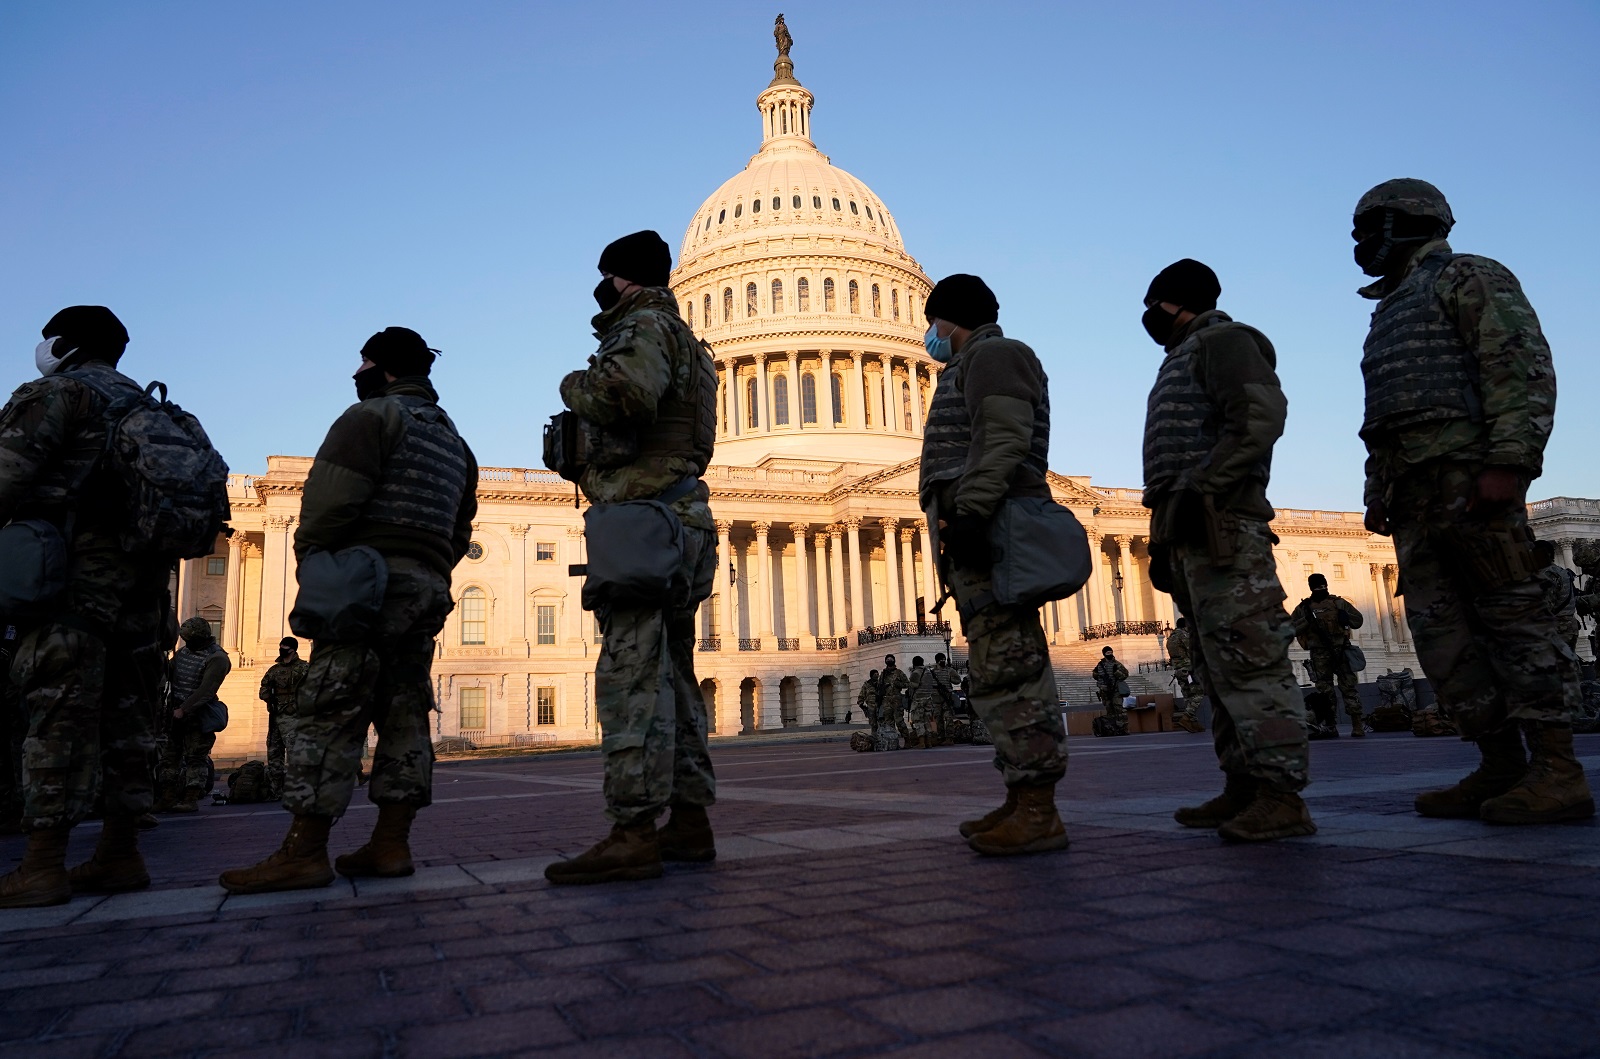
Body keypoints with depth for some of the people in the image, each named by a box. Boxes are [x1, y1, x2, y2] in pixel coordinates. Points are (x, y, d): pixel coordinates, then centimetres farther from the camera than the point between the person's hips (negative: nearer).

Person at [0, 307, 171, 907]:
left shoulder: (57, 394, 1)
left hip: (77, 570, -7)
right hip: (143, 576, 8)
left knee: (59, 711, -9)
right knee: (124, 715, 6)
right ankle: (119, 856, 9)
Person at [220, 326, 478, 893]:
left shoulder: (373, 415, -1)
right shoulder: (454, 441, 25)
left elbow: (331, 500, -12)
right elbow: (459, 532, 22)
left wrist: (311, 564, -4)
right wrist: (430, 573, 20)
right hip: (429, 588, 8)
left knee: (330, 712, -8)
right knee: (403, 715, 6)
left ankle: (303, 852, -8)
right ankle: (390, 844, 6)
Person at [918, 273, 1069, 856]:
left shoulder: (994, 354, -1)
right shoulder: (973, 366, 30)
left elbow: (1005, 440, -16)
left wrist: (970, 512, -26)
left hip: (988, 526, -11)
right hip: (984, 532, 11)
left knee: (1004, 666, -15)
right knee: (1004, 665, 8)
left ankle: (1039, 812, -15)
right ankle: (1022, 801, 12)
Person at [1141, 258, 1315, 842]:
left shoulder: (1222, 339, 0)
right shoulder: (1182, 359, 29)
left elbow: (1261, 416, -17)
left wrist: (1202, 489, -22)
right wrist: (1165, 539, 20)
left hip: (1220, 525, -10)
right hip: (1189, 531, 10)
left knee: (1247, 659, -13)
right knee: (1220, 666, 8)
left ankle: (1281, 796, -12)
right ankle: (1244, 788, 12)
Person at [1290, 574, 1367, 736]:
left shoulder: (1339, 602, 9)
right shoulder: (1303, 608, 8)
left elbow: (1358, 620, 10)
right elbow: (1291, 629, 1)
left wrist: (1346, 617, -9)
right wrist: (1306, 620, -12)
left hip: (1341, 651, 0)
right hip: (1319, 654, 0)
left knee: (1349, 687, -5)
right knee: (1324, 691, 2)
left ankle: (1357, 724, -5)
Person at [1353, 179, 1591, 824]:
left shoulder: (1467, 278, 5)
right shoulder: (1387, 315, 30)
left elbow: (1523, 363, -9)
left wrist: (1508, 461, -21)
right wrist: (1378, 493, 19)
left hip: (1468, 473, -9)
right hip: (1414, 493, 9)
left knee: (1511, 613, -9)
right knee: (1440, 627, 2)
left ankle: (1558, 771, -7)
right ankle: (1501, 767, 5)